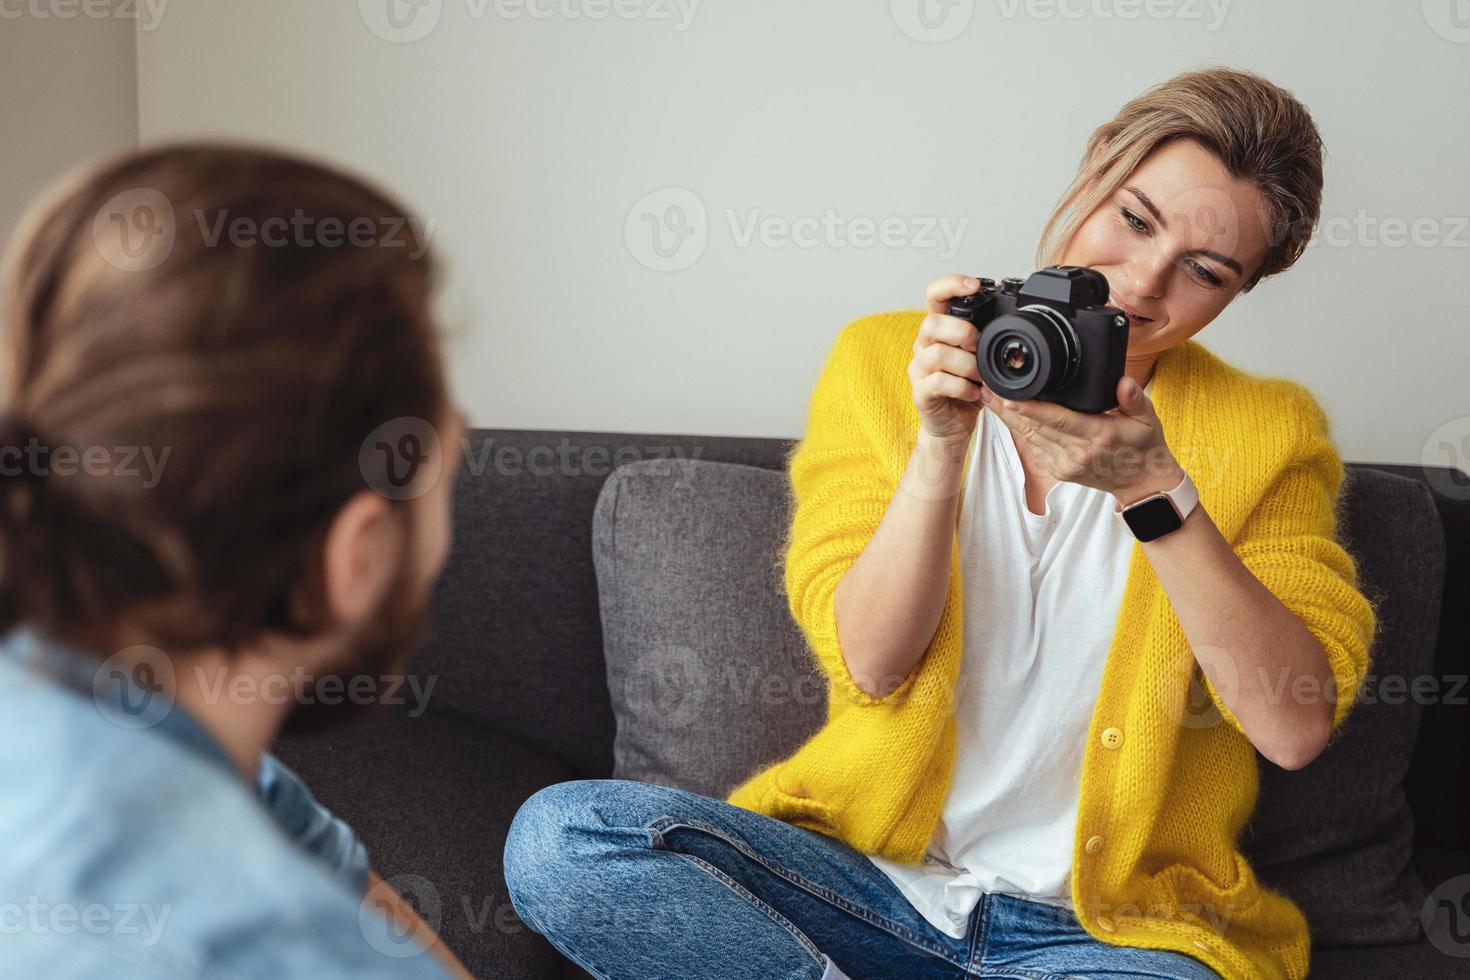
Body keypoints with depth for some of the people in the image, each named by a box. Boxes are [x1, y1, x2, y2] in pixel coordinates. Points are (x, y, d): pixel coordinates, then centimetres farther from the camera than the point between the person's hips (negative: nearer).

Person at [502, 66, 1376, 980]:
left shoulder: (1268, 431, 1)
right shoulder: (884, 364, 2)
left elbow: (1297, 728, -12)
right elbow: (868, 660, -7)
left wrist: (1154, 490, -22)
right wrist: (939, 442, -21)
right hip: (871, 870, 2)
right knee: (559, 835, -22)